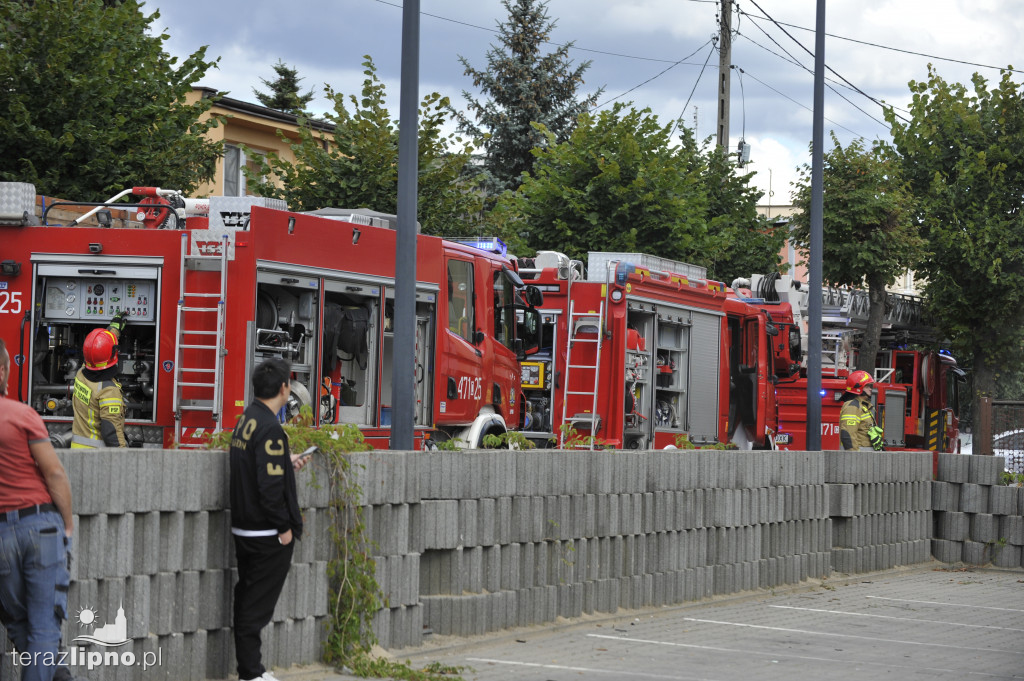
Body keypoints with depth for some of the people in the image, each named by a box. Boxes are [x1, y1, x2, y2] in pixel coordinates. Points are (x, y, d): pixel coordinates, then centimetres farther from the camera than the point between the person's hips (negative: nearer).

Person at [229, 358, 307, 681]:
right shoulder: (270, 429, -21)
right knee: (258, 604, -4)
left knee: (247, 598, 14)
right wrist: (284, 527, -17)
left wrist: (286, 462, 23)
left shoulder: (246, 420, 9)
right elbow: (270, 486, -24)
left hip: (244, 529, 9)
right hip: (267, 534, -9)